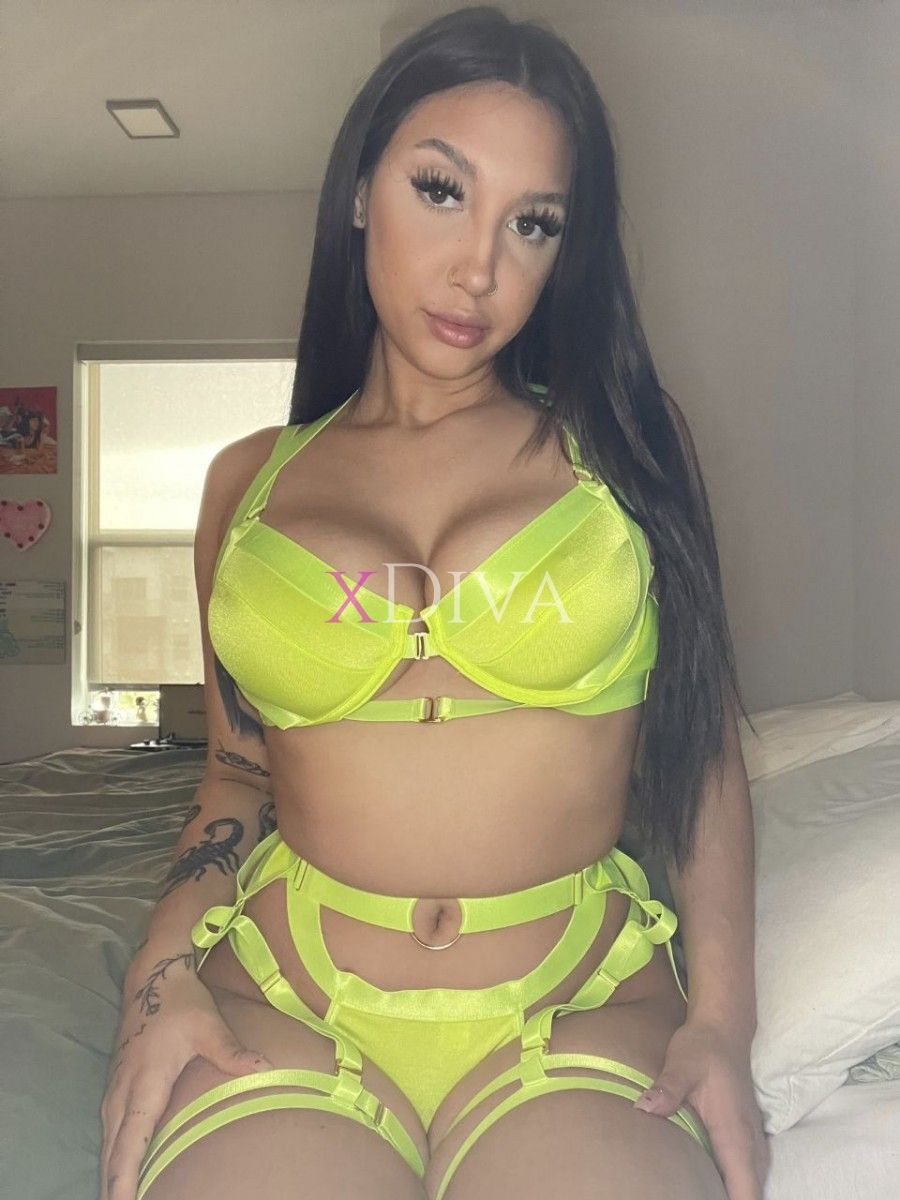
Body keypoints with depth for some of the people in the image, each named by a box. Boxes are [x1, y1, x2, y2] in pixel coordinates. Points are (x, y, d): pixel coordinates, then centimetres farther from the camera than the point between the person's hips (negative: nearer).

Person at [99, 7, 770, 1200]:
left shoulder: (624, 440, 5)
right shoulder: (249, 479, 9)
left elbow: (705, 746, 5)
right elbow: (238, 771, 14)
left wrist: (722, 1020, -5)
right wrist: (164, 977, -1)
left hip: (583, 1015, 0)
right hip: (282, 1008, 1)